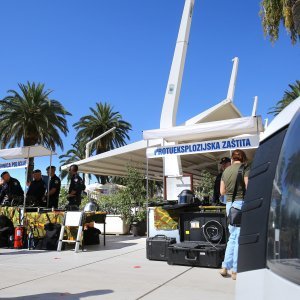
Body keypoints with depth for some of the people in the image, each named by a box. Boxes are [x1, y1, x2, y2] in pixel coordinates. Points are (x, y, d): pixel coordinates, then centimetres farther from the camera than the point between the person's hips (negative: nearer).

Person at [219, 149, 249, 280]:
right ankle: (235, 271, 5)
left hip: (229, 204, 6)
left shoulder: (226, 171, 12)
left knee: (233, 236, 17)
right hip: (241, 203, -6)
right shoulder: (245, 169, -6)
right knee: (240, 238, 0)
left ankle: (225, 267, 17)